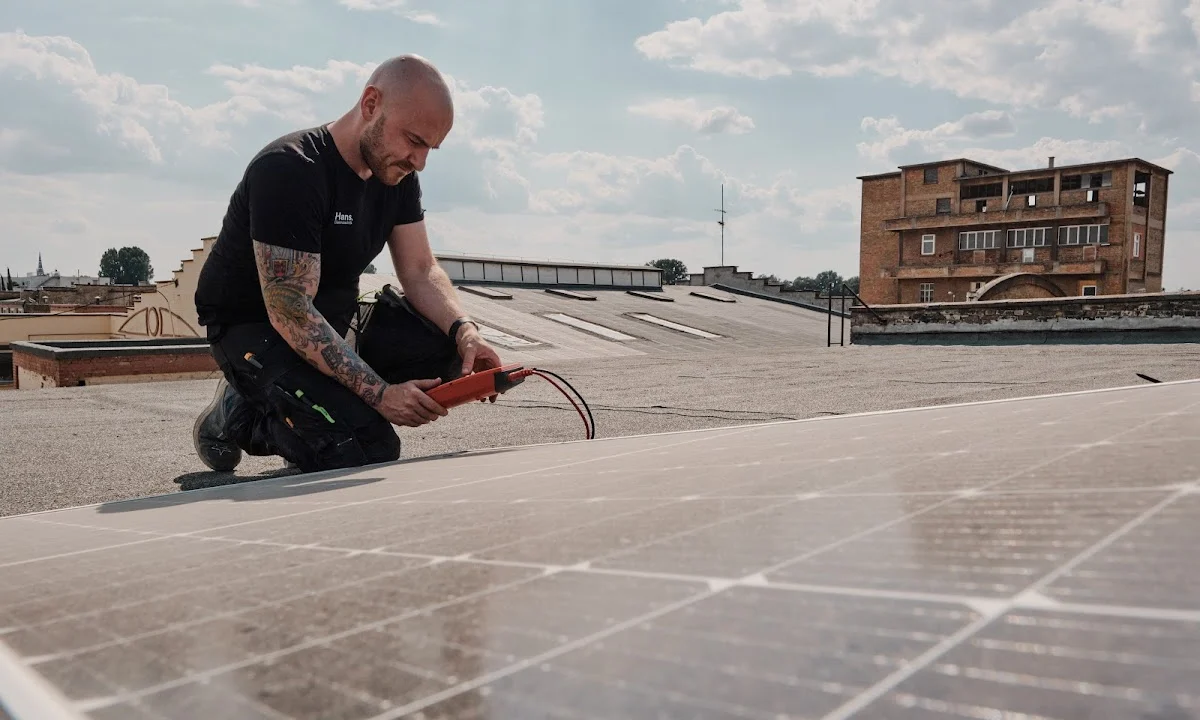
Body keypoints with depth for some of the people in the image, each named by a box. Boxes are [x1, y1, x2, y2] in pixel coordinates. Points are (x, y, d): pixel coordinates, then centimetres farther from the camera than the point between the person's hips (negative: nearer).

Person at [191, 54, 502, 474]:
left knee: (445, 348, -16)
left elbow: (420, 270, -3)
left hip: (336, 314, 8)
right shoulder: (289, 170, -27)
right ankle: (244, 417, 2)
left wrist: (463, 330, -24)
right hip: (252, 325, -8)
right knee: (368, 449, -25)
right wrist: (380, 393, -35)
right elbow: (290, 314, -31)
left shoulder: (397, 174, -2)